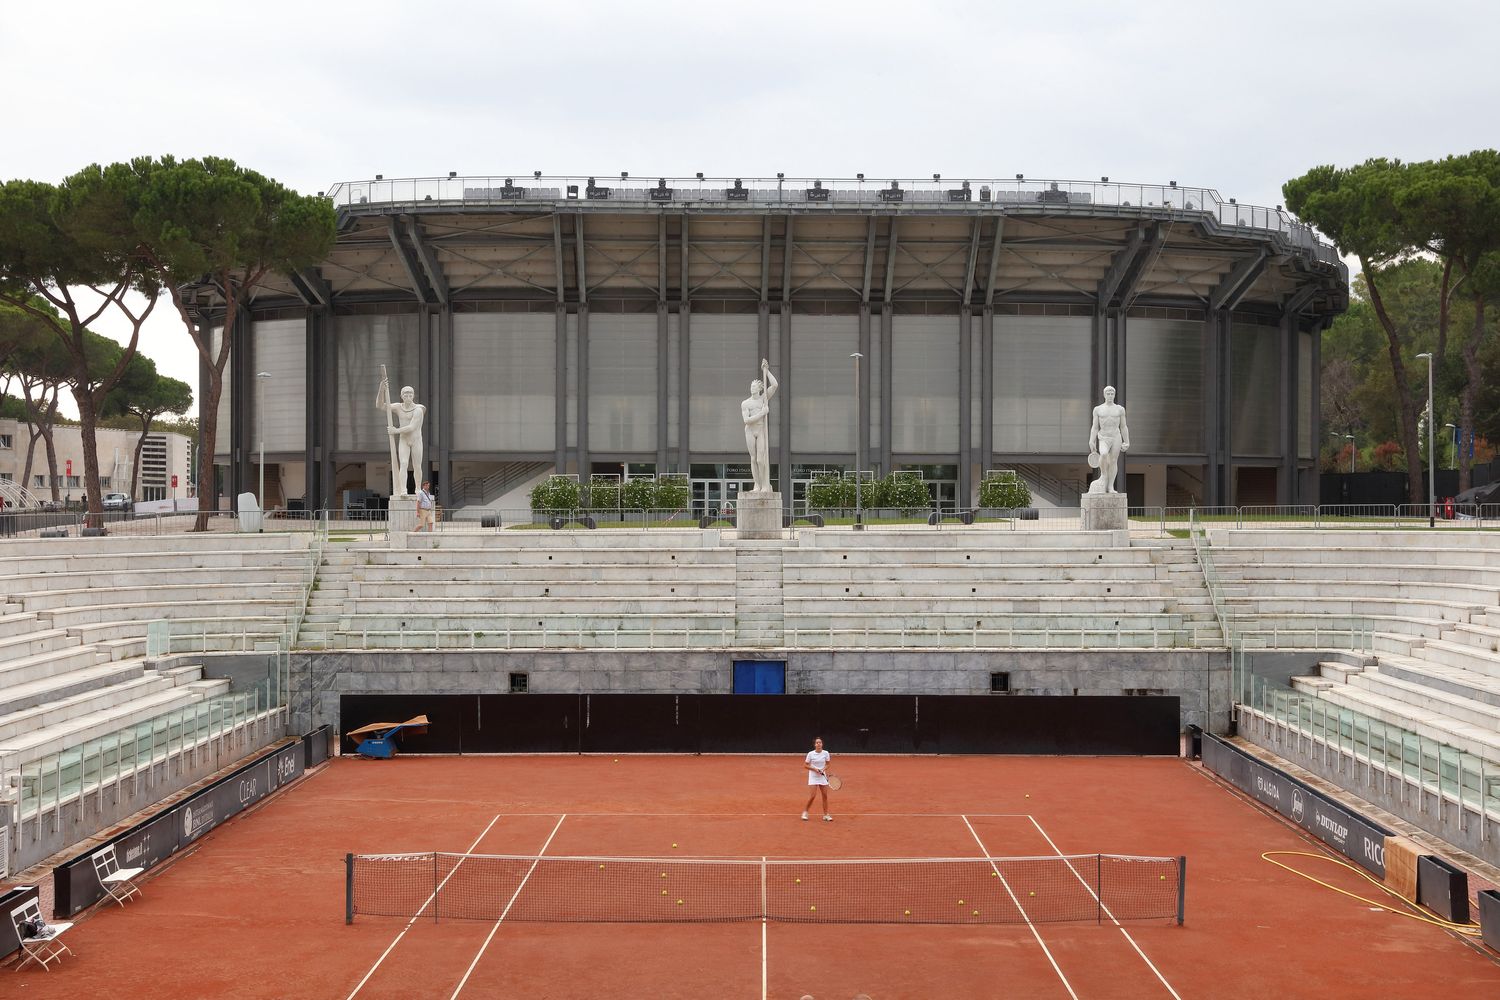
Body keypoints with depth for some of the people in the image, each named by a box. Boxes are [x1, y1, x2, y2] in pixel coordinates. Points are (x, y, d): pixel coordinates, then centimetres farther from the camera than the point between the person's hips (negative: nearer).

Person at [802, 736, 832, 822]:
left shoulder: (825, 753, -3)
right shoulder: (810, 754, -9)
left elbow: (827, 764, 8)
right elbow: (805, 765, -3)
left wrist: (823, 769, -12)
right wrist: (814, 769, -16)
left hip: (822, 776, 3)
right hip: (813, 776, -3)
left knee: (825, 796, 2)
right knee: (813, 795, -10)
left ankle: (826, 815, 11)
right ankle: (805, 812, 9)